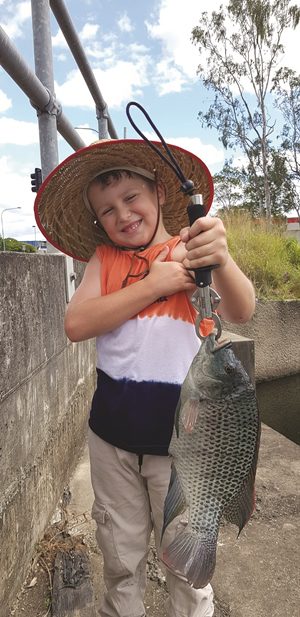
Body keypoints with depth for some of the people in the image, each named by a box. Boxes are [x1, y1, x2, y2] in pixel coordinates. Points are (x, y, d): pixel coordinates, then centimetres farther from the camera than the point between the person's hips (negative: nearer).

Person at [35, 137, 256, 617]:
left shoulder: (189, 250, -3)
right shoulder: (104, 258, 4)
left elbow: (241, 313, -19)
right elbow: (76, 325, -10)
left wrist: (221, 259, -39)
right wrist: (153, 285, -16)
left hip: (180, 434, -2)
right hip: (111, 434, 3)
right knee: (120, 561, 19)